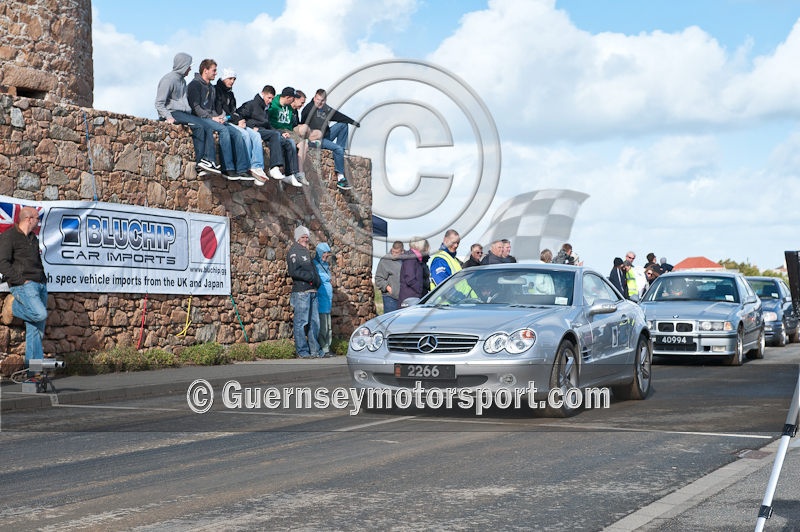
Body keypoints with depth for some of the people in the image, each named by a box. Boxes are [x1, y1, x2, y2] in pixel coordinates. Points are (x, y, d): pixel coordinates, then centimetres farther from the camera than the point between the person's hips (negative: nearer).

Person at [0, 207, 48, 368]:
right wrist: (21, 280, -15)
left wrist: (43, 279, 14)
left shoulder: (33, 238, 20)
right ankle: (17, 307, 3)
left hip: (40, 285, 8)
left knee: (36, 328, 4)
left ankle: (34, 362, 7)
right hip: (23, 286, -8)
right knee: (40, 314, -27)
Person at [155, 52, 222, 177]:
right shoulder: (169, 79, -6)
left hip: (184, 113, 8)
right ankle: (199, 162, -26)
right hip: (172, 112, -8)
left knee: (207, 127, -12)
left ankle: (210, 160, -26)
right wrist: (168, 117, -24)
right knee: (198, 125, -27)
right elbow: (159, 103, -11)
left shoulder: (182, 81, 22)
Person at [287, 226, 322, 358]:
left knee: (315, 322, 8)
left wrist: (316, 280, 9)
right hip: (301, 292, -9)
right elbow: (293, 272, -15)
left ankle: (314, 350, 13)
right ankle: (302, 351, -2)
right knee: (301, 322, -5)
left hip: (312, 291, 9)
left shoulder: (306, 251, 23)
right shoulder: (294, 251, -4)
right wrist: (310, 277, -13)